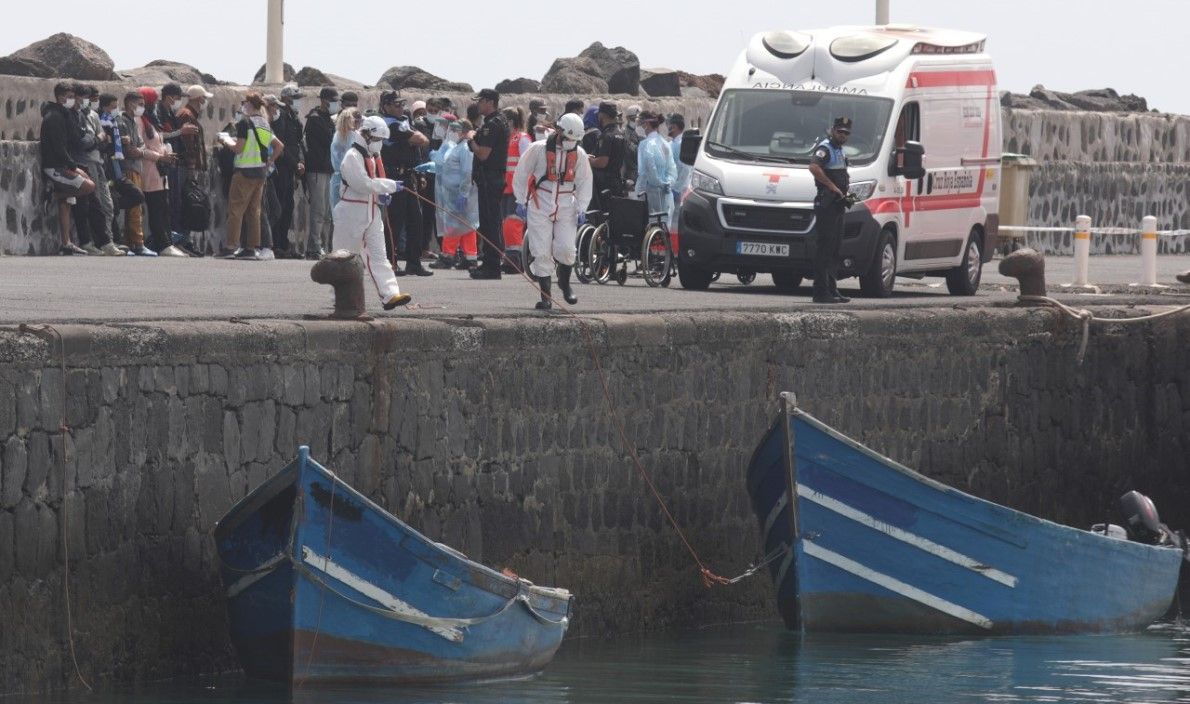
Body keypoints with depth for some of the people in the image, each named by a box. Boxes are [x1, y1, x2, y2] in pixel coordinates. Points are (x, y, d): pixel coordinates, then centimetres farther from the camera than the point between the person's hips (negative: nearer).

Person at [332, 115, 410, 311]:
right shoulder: (352, 157, -14)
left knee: (378, 255, -1)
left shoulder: (373, 158, 15)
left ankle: (390, 295, -9)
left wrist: (383, 194, 3)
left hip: (372, 212, 8)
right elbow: (362, 184, -24)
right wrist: (390, 186, -20)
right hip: (352, 213, -8)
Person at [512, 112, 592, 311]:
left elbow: (585, 183, 9)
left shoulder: (579, 154, 3)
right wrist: (521, 201, 0)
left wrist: (581, 209, 0)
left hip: (566, 207, 2)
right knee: (542, 252, -5)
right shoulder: (538, 149, -6)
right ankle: (545, 296, 3)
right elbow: (521, 174, 2)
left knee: (566, 248, -11)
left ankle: (565, 283, 17)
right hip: (540, 205, -2)